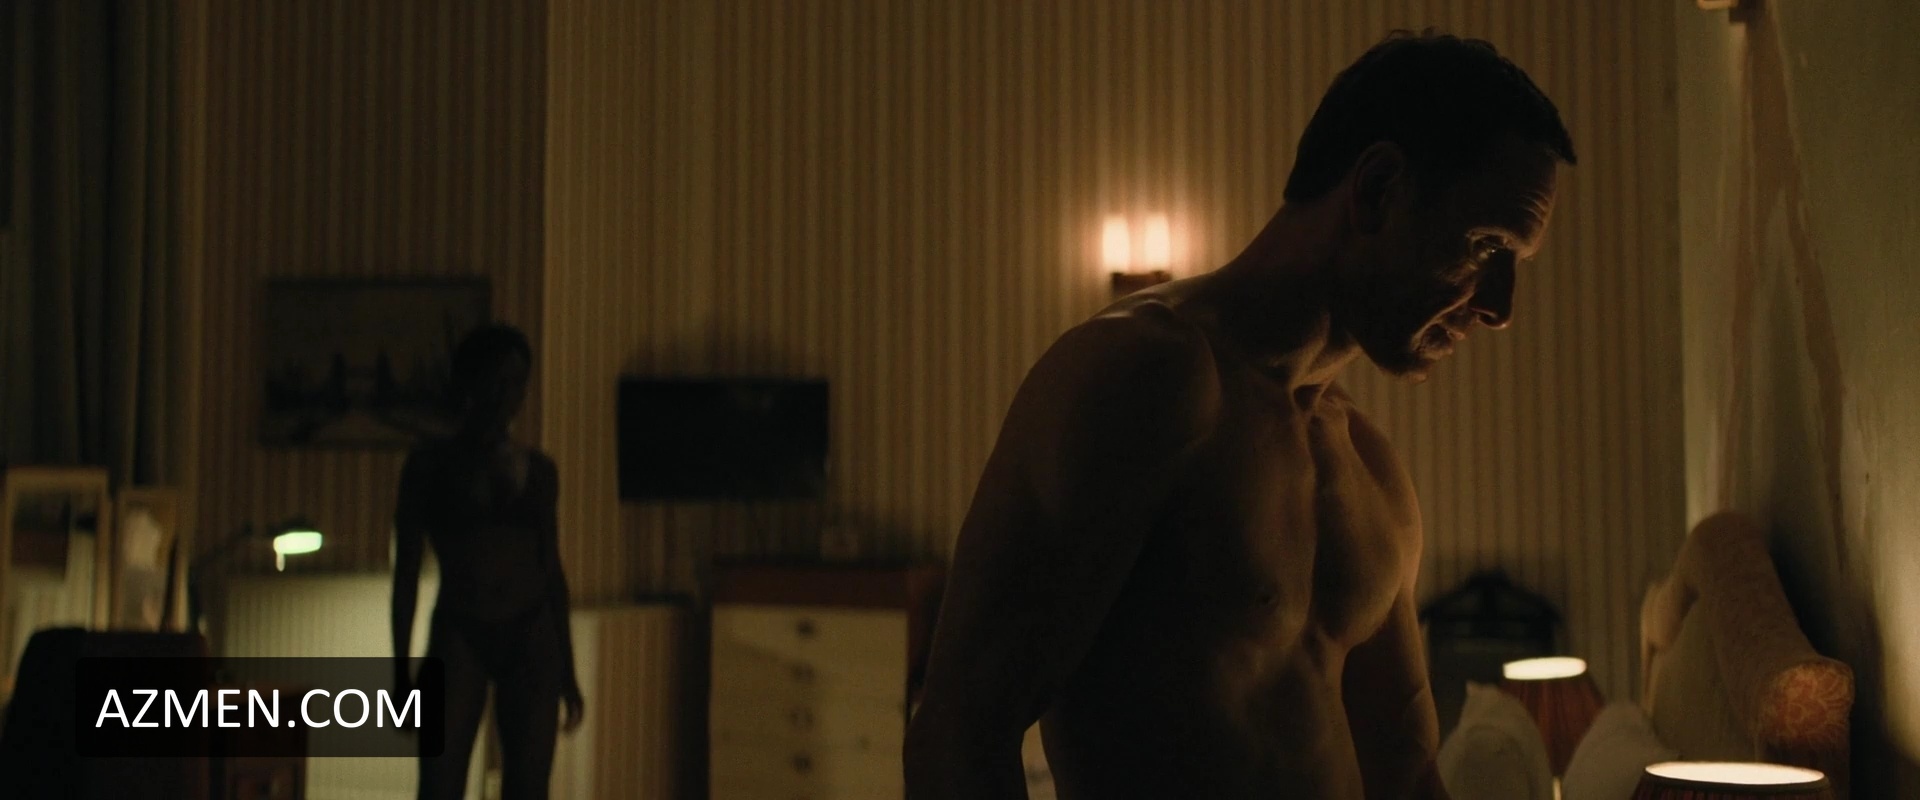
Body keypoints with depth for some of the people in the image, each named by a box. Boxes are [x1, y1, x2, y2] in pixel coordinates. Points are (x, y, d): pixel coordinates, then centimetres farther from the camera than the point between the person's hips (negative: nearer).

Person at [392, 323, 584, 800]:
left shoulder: (538, 469, 9)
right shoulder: (429, 465, 3)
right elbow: (406, 570, 3)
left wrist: (568, 670, 11)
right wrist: (401, 670, -2)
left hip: (530, 639, 2)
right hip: (459, 636, -2)